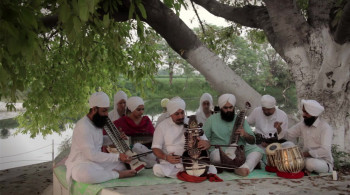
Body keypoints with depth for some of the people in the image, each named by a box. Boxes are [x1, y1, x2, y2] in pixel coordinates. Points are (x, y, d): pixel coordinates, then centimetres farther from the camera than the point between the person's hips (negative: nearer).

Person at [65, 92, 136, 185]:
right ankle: (117, 175, -26)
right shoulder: (83, 127, -20)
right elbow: (91, 155, -25)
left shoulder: (98, 122, 7)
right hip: (80, 165, -8)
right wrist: (118, 157, -25)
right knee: (84, 174, -42)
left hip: (97, 162, 8)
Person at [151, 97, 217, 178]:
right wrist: (165, 157, -19)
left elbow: (207, 142, 10)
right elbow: (156, 148, 4)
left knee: (212, 170, -28)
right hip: (170, 163, 0)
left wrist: (205, 144, -17)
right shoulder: (162, 126, 8)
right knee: (158, 169, -36)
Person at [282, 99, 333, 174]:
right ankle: (305, 169, -2)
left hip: (323, 162, -6)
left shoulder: (325, 128, -17)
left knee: (311, 163, -37)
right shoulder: (303, 124, 2)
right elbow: (287, 135, 8)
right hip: (307, 158, 6)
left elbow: (325, 151, -26)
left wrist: (304, 154, -25)